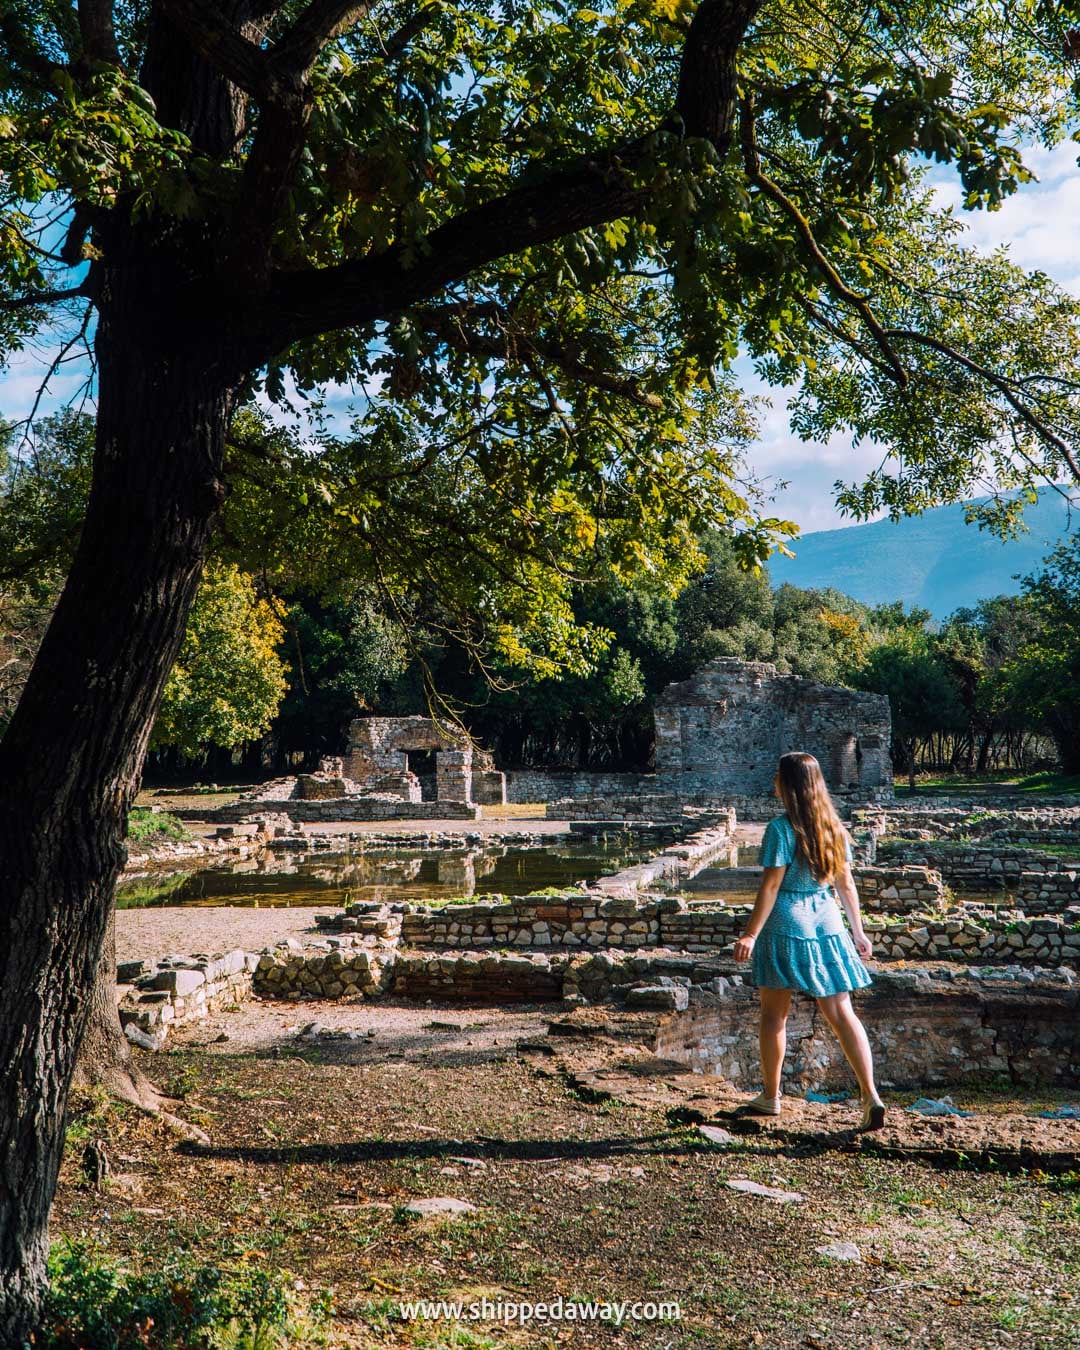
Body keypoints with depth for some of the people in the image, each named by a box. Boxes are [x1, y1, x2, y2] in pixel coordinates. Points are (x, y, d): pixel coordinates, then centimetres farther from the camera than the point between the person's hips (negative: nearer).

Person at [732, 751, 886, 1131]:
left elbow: (770, 887, -15)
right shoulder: (832, 826, 5)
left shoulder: (781, 828, -13)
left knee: (774, 1014, 9)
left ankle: (770, 1097, 19)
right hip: (827, 925, 5)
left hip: (786, 926, -5)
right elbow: (846, 884, 10)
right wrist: (858, 931, 17)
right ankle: (870, 1096, -1)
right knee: (841, 1013, 7)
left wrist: (751, 934, -11)